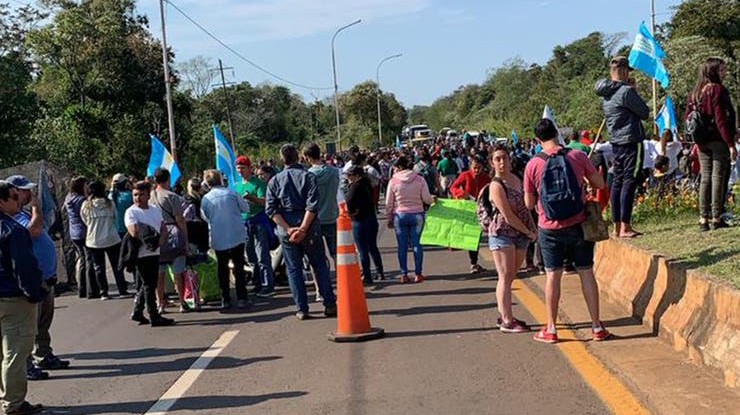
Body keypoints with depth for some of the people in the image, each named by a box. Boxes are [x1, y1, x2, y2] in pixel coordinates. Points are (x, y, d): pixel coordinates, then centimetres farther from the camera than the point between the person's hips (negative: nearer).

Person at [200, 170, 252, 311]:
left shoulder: (206, 199, -2)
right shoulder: (231, 193, -4)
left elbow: (205, 218, 10)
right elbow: (246, 208, 4)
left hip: (218, 239, 1)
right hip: (236, 235, -1)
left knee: (222, 268, 9)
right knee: (239, 267, 5)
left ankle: (225, 300, 8)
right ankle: (242, 299, 2)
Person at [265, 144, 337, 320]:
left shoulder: (274, 181, 3)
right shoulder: (308, 176, -5)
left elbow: (272, 210, -6)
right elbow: (312, 205, -15)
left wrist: (288, 229, -11)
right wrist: (303, 229, -16)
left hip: (286, 231, 2)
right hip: (309, 227, -1)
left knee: (294, 269, 9)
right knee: (320, 266, 10)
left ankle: (302, 309, 9)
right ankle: (329, 305, 10)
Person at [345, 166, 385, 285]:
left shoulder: (356, 186, -16)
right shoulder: (367, 185, 8)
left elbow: (350, 202, -20)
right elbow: (371, 200, 10)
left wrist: (352, 212, -2)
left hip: (360, 221, -8)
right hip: (372, 218, 8)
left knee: (363, 250, -1)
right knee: (373, 247, 19)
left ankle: (367, 277, 2)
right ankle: (380, 273, 26)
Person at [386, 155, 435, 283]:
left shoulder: (393, 181, -5)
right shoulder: (419, 179, -4)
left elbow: (389, 203, -2)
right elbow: (427, 199, -5)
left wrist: (389, 219, 10)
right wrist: (434, 199, 18)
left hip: (400, 216, -1)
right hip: (417, 215, 1)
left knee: (402, 245, 6)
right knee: (416, 244, 8)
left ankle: (404, 275, 10)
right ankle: (418, 274, 11)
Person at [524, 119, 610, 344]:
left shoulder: (533, 165, -7)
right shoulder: (578, 157, -6)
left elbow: (529, 204, -1)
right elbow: (600, 184, 5)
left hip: (550, 228, -1)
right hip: (578, 225, 1)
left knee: (553, 276, 7)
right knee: (586, 274, 8)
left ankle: (551, 329, 13)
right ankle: (597, 327, 14)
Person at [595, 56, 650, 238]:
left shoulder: (606, 94, 11)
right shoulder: (626, 92, -15)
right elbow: (645, 113, -8)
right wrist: (635, 91, 3)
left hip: (615, 141, 9)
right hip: (631, 141, -8)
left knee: (617, 182, 10)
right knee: (629, 182, -7)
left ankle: (617, 226, 13)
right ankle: (625, 227, -9)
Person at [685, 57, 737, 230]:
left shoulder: (695, 93, 11)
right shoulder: (718, 89, -10)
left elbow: (687, 119, 12)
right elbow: (721, 119, -17)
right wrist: (731, 143, -17)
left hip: (702, 143, 7)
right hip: (718, 140, -7)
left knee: (705, 178, 9)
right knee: (719, 177, -2)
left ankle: (703, 218, 9)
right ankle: (716, 218, -3)